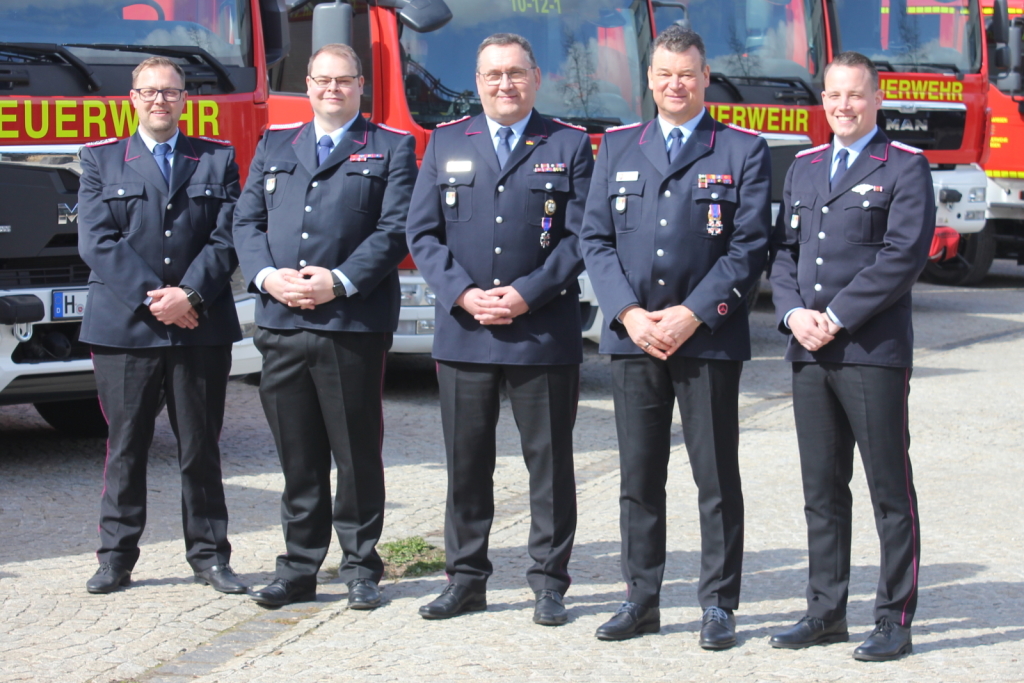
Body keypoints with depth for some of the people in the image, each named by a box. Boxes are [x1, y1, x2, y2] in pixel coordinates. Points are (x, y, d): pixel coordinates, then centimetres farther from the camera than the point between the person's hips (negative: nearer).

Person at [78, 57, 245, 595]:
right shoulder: (100, 161, 9)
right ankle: (116, 558, 12)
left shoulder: (218, 160, 11)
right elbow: (95, 242, -2)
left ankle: (209, 555, 14)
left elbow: (226, 240, 1)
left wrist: (188, 295, -13)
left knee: (201, 447, 6)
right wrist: (152, 298, -12)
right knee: (125, 447, 4)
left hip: (201, 329, 1)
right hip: (124, 326, -1)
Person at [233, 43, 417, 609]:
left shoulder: (391, 149, 7)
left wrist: (339, 281, -15)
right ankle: (298, 568, 16)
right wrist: (267, 276, -6)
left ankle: (360, 567, 12)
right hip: (281, 323, 3)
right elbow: (247, 221, 13)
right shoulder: (274, 146, 19)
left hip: (353, 323, -3)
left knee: (357, 452, 2)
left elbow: (395, 229, -4)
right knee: (297, 455, 8)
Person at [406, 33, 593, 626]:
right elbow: (423, 232, 6)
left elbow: (580, 236, -2)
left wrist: (525, 294, -12)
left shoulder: (569, 146, 5)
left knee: (550, 461, 3)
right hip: (463, 332, 2)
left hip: (544, 330, -2)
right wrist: (463, 294, -8)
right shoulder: (447, 144, 11)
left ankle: (550, 583, 12)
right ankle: (467, 581, 17)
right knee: (467, 463, 7)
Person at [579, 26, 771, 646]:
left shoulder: (743, 151, 2)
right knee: (639, 478, 8)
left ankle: (719, 605, 10)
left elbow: (749, 246, -5)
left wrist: (691, 315, -13)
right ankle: (642, 601, 16)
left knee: (717, 479, 2)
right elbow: (596, 238, 7)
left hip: (709, 338, -3)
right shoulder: (618, 148, 12)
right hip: (632, 336, 3)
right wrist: (630, 314, -7)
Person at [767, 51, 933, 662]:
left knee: (891, 491, -1)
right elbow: (784, 249, 14)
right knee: (822, 490, 10)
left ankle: (895, 621, 5)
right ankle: (826, 612, 18)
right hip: (810, 354, 6)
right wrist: (795, 311, -5)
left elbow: (904, 256, -12)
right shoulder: (804, 167, 17)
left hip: (874, 351, -6)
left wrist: (836, 318, -14)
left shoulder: (906, 167, -2)